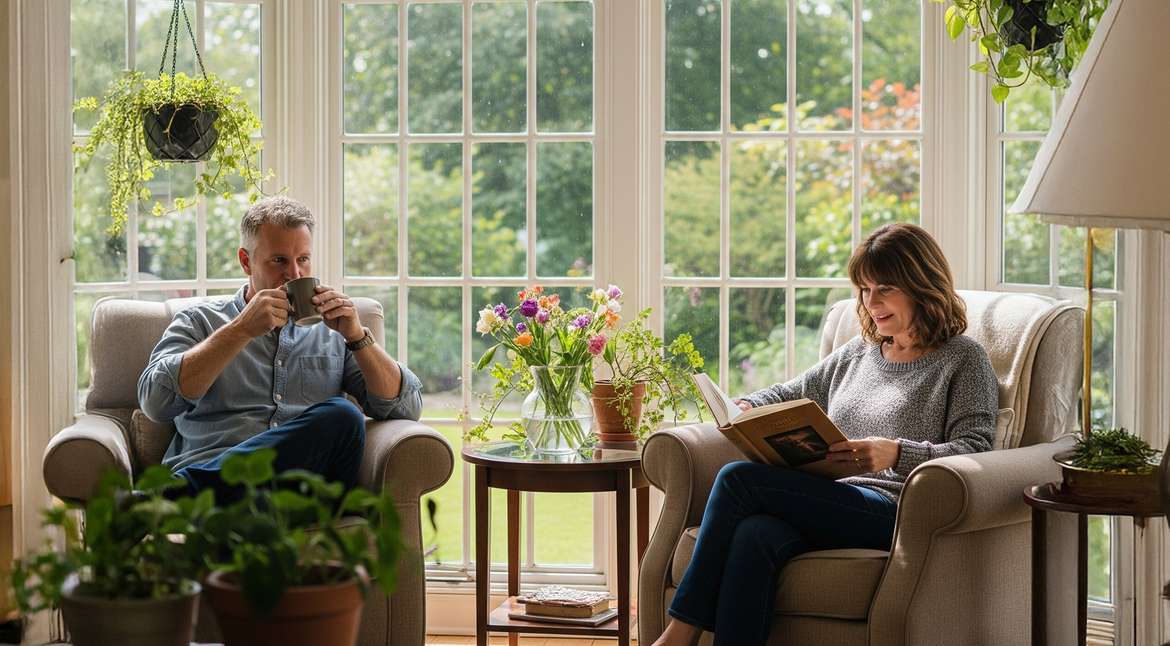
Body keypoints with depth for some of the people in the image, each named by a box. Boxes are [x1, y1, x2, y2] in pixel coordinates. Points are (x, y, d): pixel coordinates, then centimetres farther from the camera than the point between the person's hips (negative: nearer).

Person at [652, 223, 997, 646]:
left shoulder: (963, 360, 7)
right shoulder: (858, 353, 28)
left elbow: (975, 452, -5)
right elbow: (791, 394, 38)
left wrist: (896, 453, -21)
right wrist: (747, 407, 14)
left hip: (894, 512, -6)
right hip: (832, 506, 6)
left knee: (738, 480, -23)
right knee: (754, 536, -33)